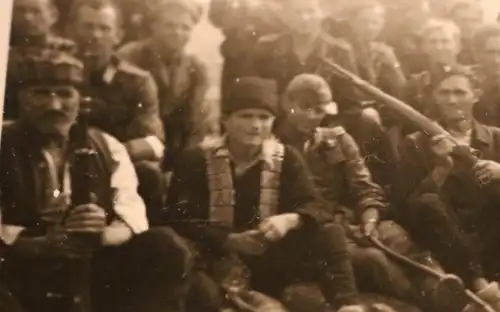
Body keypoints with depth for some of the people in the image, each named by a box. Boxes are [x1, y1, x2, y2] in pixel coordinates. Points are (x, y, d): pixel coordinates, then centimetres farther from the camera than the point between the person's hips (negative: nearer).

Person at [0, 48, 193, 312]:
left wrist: (102, 234, -28)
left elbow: (132, 216, -5)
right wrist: (42, 244, -29)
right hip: (28, 273, -1)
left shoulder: (106, 147, 8)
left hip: (94, 266, 2)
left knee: (167, 247, -19)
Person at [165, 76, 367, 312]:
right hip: (216, 259, -2)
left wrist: (289, 220, -26)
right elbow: (179, 220, -11)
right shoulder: (196, 160, -2)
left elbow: (315, 208, -2)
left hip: (270, 258, 3)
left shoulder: (286, 158, 7)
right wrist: (229, 240, -24)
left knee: (329, 234, -19)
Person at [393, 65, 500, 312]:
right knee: (426, 204, -30)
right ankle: (478, 282, -35)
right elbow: (405, 205, -5)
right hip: (445, 240, -1)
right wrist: (441, 168, -16)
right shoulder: (416, 144, 7)